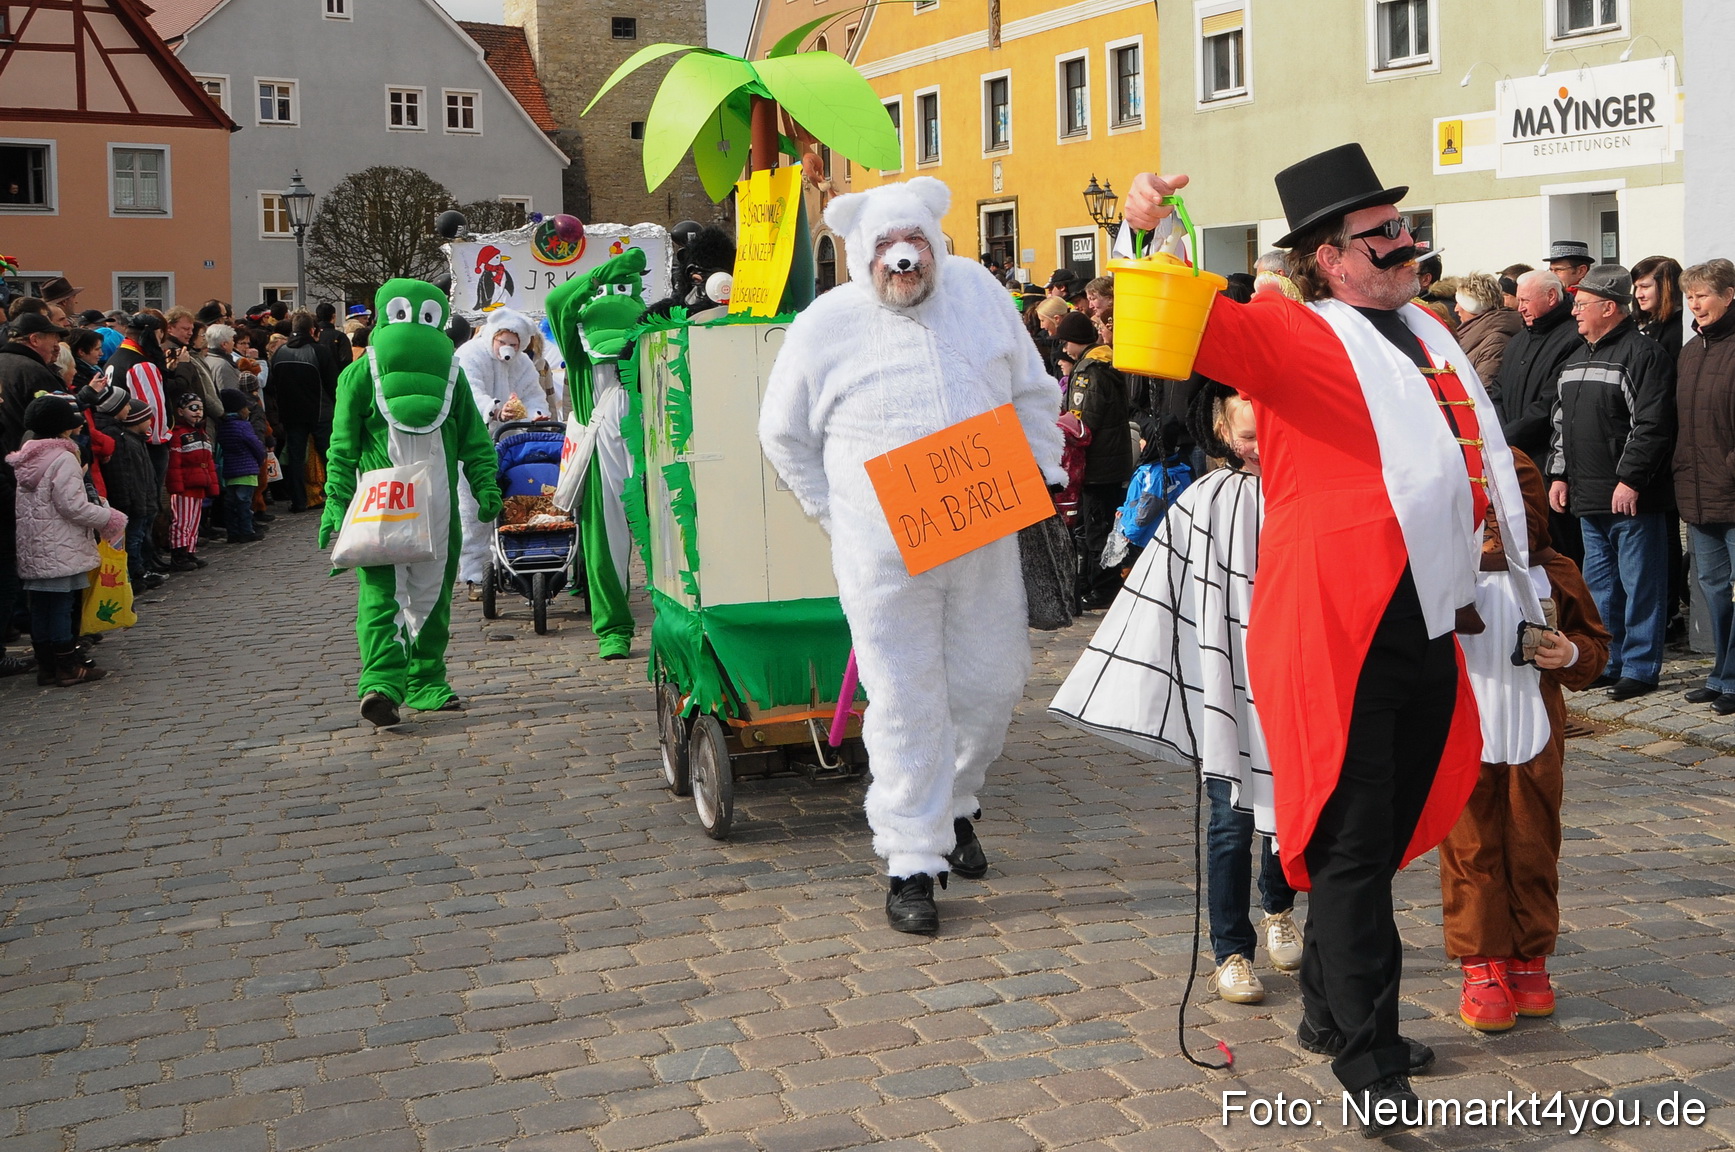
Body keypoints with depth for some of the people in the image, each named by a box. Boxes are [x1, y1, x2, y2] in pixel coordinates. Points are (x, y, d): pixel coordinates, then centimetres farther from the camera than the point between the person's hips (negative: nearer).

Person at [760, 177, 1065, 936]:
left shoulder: (979, 292, 6)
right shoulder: (824, 326, -2)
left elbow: (1033, 394, 16)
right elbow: (784, 435, 8)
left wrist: (1041, 475, 7)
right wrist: (836, 515, 4)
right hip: (884, 552, -3)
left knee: (993, 680, 10)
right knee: (906, 701, -1)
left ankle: (955, 804, 37)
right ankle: (911, 862, 10)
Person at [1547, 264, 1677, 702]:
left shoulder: (1643, 354, -11)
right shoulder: (1576, 358, 17)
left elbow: (1652, 426, -18)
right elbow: (1561, 423, 22)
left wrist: (1630, 479, -21)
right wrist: (1559, 474, 16)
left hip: (1632, 497, -9)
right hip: (1589, 497, 9)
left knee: (1639, 583, 0)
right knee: (1599, 583, 15)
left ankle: (1640, 666, 7)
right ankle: (1608, 660, 24)